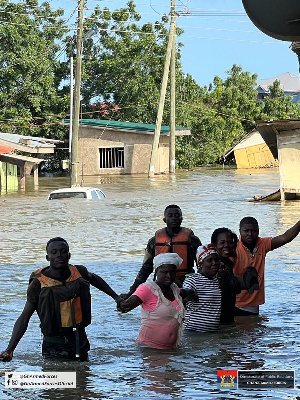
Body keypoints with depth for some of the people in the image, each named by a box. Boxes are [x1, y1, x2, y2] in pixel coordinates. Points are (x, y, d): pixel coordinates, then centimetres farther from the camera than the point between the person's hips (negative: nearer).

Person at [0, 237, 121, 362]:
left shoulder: (79, 272, 0)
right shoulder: (38, 284, -12)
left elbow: (94, 278, 25)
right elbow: (24, 318, -14)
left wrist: (116, 297, 32)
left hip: (80, 341, 4)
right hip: (54, 346, -4)